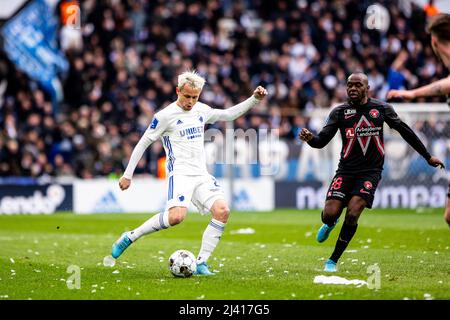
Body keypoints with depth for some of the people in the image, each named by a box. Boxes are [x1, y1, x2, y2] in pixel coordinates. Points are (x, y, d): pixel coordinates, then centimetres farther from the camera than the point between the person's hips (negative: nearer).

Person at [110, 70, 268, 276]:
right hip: (180, 173, -6)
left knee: (222, 211, -15)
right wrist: (128, 175, 1)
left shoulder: (201, 110, 14)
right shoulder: (165, 116, -5)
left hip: (201, 174, 6)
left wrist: (254, 99, 20)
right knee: (176, 216, -30)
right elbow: (143, 143, 0)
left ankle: (201, 263, -9)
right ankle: (130, 237, -11)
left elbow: (228, 115, 30)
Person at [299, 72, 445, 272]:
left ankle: (333, 260, 0)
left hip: (370, 171, -1)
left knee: (352, 215, -17)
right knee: (329, 214, -12)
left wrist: (428, 157, 18)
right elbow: (322, 141, -7)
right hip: (346, 170, 1)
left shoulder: (381, 109, 2)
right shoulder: (339, 112, 0)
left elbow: (405, 131, 13)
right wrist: (310, 138, -32)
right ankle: (330, 224, 30)